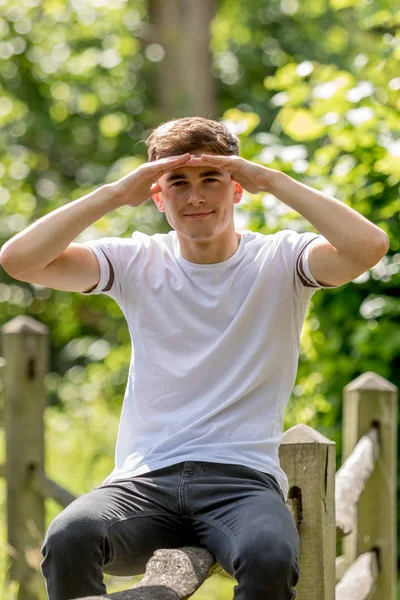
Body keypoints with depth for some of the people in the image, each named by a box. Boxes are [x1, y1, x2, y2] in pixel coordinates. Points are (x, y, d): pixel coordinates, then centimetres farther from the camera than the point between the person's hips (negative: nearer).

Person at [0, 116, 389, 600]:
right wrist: (116, 194, -6)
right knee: (69, 538, -33)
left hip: (243, 479, -1)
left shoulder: (279, 261, 7)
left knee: (270, 558, -37)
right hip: (144, 481, 1)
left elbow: (368, 247, -14)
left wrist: (273, 181, -10)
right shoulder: (138, 262, 12)